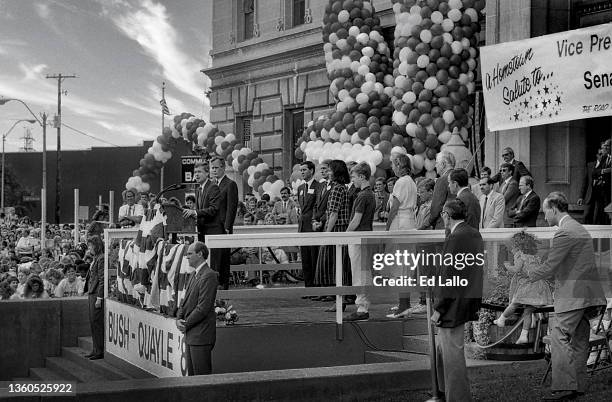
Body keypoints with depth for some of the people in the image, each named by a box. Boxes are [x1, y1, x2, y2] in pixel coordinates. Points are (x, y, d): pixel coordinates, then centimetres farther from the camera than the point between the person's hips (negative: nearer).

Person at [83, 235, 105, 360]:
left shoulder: (101, 259, -14)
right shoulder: (95, 259, 14)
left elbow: (102, 279, -18)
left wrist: (99, 298, -19)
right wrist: (87, 290, 18)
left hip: (98, 294, -10)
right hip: (92, 293, 10)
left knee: (97, 323, -6)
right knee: (93, 322, 13)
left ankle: (100, 351, -1)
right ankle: (96, 350, 19)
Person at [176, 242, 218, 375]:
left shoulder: (209, 276, -15)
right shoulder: (194, 275, 16)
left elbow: (203, 308, -20)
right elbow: (185, 301, 18)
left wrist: (186, 324, -12)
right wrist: (179, 319, 0)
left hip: (201, 335, -9)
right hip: (190, 334, 9)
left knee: (202, 375, -5)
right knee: (191, 374, 13)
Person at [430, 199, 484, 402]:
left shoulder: (456, 237, -19)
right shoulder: (475, 234, 9)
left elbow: (448, 276, -20)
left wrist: (438, 308, -15)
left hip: (454, 304, -10)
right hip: (469, 302, 10)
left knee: (452, 352, -1)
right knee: (443, 348, 21)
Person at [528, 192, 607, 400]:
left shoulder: (564, 232, -13)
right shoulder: (579, 229, 20)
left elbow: (550, 265, -14)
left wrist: (529, 277, 1)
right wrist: (549, 276, 22)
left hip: (573, 294, -10)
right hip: (587, 293, 10)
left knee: (559, 338, -10)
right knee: (579, 341, 11)